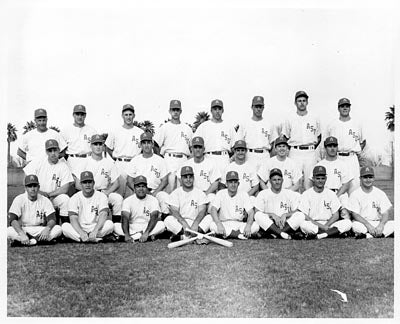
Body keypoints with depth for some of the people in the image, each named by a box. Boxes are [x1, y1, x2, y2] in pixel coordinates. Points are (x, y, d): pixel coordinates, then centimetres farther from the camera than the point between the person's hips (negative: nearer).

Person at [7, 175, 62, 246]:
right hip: (22, 230, -2)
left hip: (40, 231, 2)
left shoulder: (45, 200, 0)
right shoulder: (19, 199, -5)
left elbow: (52, 219, -8)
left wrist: (47, 228, -33)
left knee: (58, 229, -23)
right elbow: (12, 219, -17)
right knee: (8, 231, -33)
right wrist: (22, 234, -34)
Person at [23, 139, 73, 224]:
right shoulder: (38, 161, -1)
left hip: (54, 197, 0)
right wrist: (40, 193, -17)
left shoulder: (63, 166, -3)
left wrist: (48, 195, -17)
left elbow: (65, 189, -10)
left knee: (65, 199, -29)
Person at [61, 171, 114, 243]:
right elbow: (73, 219, -12)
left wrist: (95, 231, -33)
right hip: (79, 229, 1)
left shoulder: (101, 196, -1)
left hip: (96, 228, -1)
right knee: (65, 226, -28)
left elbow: (103, 216, -15)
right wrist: (81, 233, -32)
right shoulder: (74, 198, 0)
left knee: (110, 224, -28)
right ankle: (96, 239, -34)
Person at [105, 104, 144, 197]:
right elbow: (108, 148, 16)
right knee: (118, 193, -2)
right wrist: (116, 158, 6)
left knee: (133, 192, 0)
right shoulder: (115, 132, 8)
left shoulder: (140, 132, 8)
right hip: (120, 165, 0)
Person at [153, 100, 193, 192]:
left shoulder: (187, 129, 19)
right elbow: (156, 146, 4)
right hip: (170, 158, -3)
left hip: (184, 159, 4)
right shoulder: (164, 127, 8)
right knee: (171, 182, -16)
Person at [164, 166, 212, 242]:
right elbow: (174, 212, -8)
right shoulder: (175, 193, 6)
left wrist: (195, 224, -25)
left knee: (210, 217, -25)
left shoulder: (200, 193, 9)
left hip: (196, 222, 1)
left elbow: (202, 211, -5)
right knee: (168, 220, -29)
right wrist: (185, 224, -26)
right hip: (179, 223, -1)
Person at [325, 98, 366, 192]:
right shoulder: (331, 125, 7)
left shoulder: (357, 125, 10)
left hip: (352, 159, 1)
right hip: (335, 159, 0)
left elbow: (363, 141, 22)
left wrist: (357, 151, 8)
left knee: (354, 183, -6)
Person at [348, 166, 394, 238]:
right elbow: (355, 215, -10)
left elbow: (385, 214, 1)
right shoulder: (355, 194, 0)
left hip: (378, 223, 2)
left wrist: (381, 225, -21)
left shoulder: (380, 193, 7)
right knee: (356, 225, -36)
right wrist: (368, 225, -24)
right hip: (362, 223, -2)